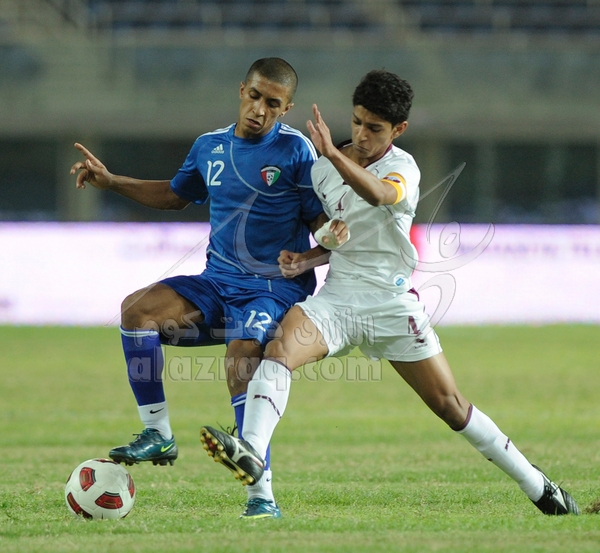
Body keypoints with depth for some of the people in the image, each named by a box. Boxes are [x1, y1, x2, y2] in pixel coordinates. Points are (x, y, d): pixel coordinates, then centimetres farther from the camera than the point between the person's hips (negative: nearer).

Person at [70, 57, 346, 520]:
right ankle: (158, 435, -11)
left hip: (275, 287, -5)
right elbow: (177, 195, 29)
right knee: (138, 308, -19)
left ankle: (262, 492, -27)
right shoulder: (210, 147, 10)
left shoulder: (296, 151, -6)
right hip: (218, 282, 5)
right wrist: (110, 182, 22)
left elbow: (324, 223, -5)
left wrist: (308, 257, -28)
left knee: (241, 363, -30)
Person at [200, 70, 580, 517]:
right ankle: (252, 453, -44)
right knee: (279, 349, -28)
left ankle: (538, 487, 17)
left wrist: (334, 155, -51)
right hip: (337, 296, 3)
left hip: (392, 303, -3)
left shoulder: (403, 168, -10)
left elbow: (379, 195, -36)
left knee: (451, 406, 2)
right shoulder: (323, 169, 6)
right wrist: (301, 258, 2)